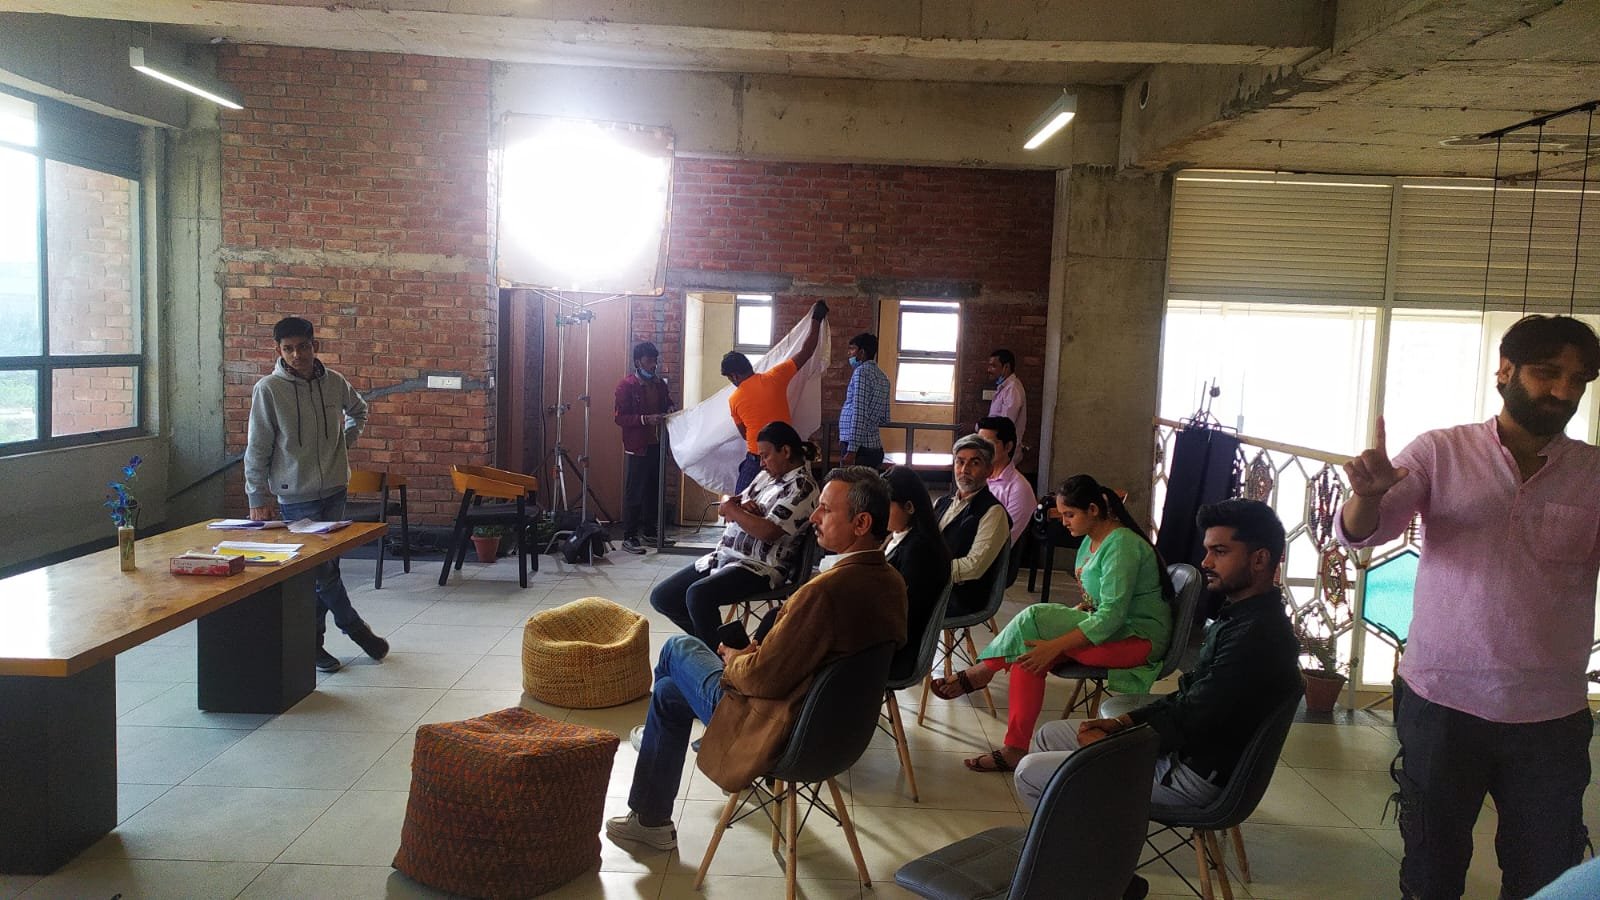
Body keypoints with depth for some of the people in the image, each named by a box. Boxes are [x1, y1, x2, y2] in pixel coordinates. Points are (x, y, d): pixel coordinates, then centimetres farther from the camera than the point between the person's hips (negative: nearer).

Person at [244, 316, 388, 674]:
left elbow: (359, 409, 25)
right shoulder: (268, 389, -9)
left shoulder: (334, 382, 2)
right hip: (296, 496, -4)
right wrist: (257, 498, -8)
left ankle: (312, 641, 19)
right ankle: (355, 627, 16)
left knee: (321, 568, 8)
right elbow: (257, 449, -6)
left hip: (334, 489, 4)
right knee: (321, 570, -4)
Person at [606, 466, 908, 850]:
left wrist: (733, 659, -3)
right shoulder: (893, 584, -6)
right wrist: (756, 653, 5)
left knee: (677, 648, 15)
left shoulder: (827, 589, -34)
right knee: (669, 692, 24)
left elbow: (765, 677, -25)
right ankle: (651, 819, 41)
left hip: (775, 730, -8)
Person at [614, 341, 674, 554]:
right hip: (637, 446, -6)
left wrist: (669, 411, 2)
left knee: (653, 490, 11)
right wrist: (645, 419, -23)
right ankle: (629, 537, 4)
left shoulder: (659, 383, 12)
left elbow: (667, 404, 25)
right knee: (634, 492, -3)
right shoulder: (626, 384, -8)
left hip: (656, 444, 6)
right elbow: (620, 417, -12)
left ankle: (649, 531, 22)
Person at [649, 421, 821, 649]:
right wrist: (740, 506, -6)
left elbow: (768, 531, -22)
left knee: (697, 594, -34)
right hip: (723, 556, 9)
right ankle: (710, 638, 16)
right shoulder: (767, 476, 15)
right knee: (661, 597, 3)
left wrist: (732, 508, -9)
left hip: (760, 568, -9)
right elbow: (725, 509, 17)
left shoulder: (802, 487, -11)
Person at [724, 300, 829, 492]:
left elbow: (744, 434, 9)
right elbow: (805, 353, 0)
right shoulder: (774, 378, -5)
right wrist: (816, 320, 9)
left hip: (756, 461, -2)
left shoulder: (734, 400, -2)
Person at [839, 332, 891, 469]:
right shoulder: (882, 376, 16)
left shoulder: (862, 371, -9)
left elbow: (859, 413, -18)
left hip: (860, 448, -9)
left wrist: (851, 450, -21)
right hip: (875, 448, 9)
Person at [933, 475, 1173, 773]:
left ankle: (980, 673, -3)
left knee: (1036, 619, -24)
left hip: (1139, 639, -8)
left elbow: (1112, 615, -26)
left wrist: (1055, 644, -30)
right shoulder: (1092, 541, 9)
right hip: (1109, 628, 8)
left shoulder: (1121, 545, -19)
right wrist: (1073, 615, -2)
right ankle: (1015, 749, -17)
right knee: (1029, 647, -16)